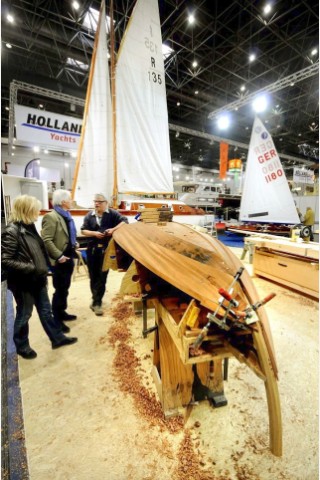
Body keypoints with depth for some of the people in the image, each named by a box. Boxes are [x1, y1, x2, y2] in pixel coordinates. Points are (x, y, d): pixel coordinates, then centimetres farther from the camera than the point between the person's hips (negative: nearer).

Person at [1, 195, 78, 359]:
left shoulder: (29, 226, 4)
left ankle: (57, 338, 34)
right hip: (23, 282, -8)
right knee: (24, 314, 13)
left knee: (46, 310, 18)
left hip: (37, 279, 8)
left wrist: (43, 269, 10)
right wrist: (30, 268, -25)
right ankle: (22, 346, 37)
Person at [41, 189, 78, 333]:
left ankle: (62, 312, 36)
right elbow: (46, 240, -22)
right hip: (60, 260, -9)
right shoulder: (51, 217, -17)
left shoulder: (66, 216, 11)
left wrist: (74, 246, 11)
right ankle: (57, 320, 19)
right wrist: (58, 256, -23)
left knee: (65, 288, 19)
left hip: (68, 258, 9)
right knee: (60, 290, 3)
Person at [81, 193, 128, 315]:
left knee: (102, 276, -1)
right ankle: (96, 299, 27)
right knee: (93, 276, 9)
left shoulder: (112, 213, 1)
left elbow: (124, 221, -6)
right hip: (92, 249, 3)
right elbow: (83, 230, 8)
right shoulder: (89, 216, 9)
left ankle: (97, 302, 8)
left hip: (106, 249, -3)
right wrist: (94, 233, -10)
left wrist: (113, 229, -18)